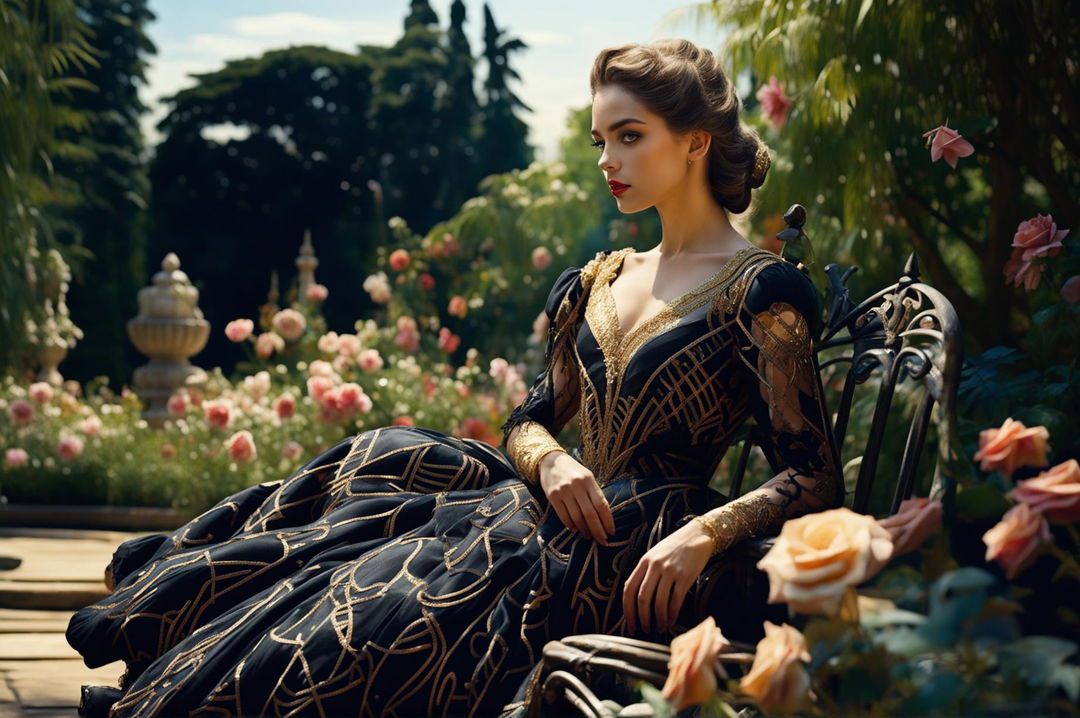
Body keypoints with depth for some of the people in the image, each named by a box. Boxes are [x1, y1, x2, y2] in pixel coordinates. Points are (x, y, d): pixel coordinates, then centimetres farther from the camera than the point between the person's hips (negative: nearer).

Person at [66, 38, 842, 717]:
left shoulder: (760, 291, -6)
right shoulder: (597, 283, 17)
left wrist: (701, 535, -27)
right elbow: (528, 422, 18)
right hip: (574, 516, 7)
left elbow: (814, 478, -10)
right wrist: (553, 462, -6)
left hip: (633, 560, -7)